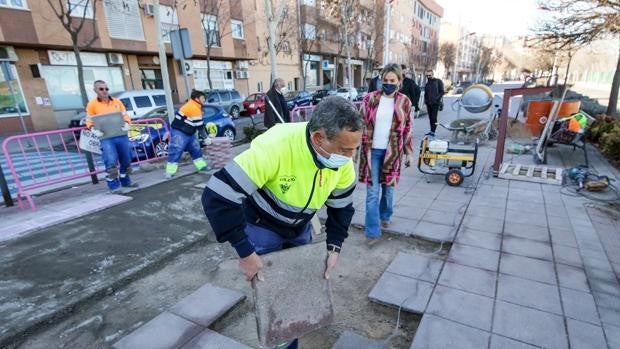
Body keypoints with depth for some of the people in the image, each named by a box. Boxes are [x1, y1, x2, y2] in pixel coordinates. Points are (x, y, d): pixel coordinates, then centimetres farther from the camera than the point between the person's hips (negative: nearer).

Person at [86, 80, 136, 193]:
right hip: (106, 138, -4)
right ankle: (114, 186, 0)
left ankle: (125, 181, 30)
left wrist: (126, 125, -8)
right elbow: (89, 121, 4)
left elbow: (125, 116, 12)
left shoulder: (117, 102, 12)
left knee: (126, 160, 12)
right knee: (111, 162, -13)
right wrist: (95, 130, -15)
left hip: (121, 136, 4)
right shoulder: (92, 104, 3)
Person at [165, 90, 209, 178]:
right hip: (179, 133, -11)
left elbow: (199, 125, 18)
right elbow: (199, 126, -17)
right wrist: (205, 138, -10)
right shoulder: (194, 108, -18)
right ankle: (170, 172, -4)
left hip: (188, 133, 11)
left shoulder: (192, 106, 13)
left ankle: (201, 166, 22)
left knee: (196, 150, 14)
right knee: (175, 153, -8)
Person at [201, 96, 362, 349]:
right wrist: (245, 253, -31)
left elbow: (342, 206, -1)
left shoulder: (343, 162, -20)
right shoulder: (274, 147, -39)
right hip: (262, 225, -5)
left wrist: (334, 247, -8)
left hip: (300, 228, 5)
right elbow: (218, 196, -37)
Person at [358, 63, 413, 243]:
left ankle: (385, 216, 41)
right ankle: (372, 231, 5)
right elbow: (361, 124, 1)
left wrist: (408, 153, 8)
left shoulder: (405, 102, 0)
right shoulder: (370, 99, -3)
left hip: (392, 151, 1)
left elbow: (407, 130, 6)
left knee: (388, 187, 15)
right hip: (372, 150, -1)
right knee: (372, 191, -2)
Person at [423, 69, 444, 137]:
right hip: (428, 103, 5)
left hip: (435, 103, -5)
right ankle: (431, 130, 14)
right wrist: (425, 101, 7)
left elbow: (442, 92, -4)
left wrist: (437, 99, -16)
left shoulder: (438, 81, 1)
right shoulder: (427, 83, 17)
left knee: (434, 117, -11)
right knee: (430, 117, 8)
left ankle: (433, 131, -10)